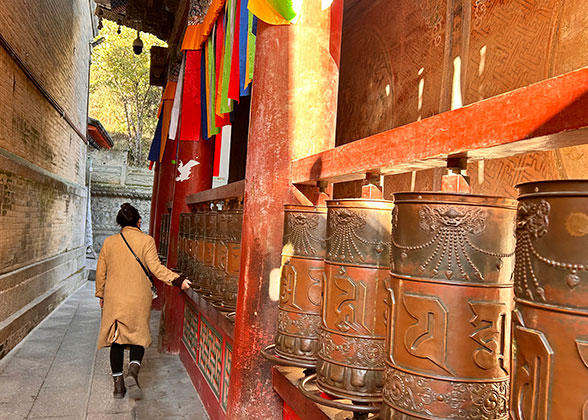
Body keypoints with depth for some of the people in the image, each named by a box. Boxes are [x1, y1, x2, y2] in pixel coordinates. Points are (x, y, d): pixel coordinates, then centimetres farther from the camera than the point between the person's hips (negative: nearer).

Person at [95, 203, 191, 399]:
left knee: (116, 340, 12)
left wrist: (101, 294, 21)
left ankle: (118, 383, 15)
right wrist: (178, 280, -11)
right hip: (139, 299, -2)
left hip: (114, 299, 2)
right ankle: (133, 372, -12)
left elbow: (100, 271, 10)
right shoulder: (146, 241, -7)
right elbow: (156, 268, -15)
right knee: (138, 337, 12)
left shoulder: (109, 242, 3)